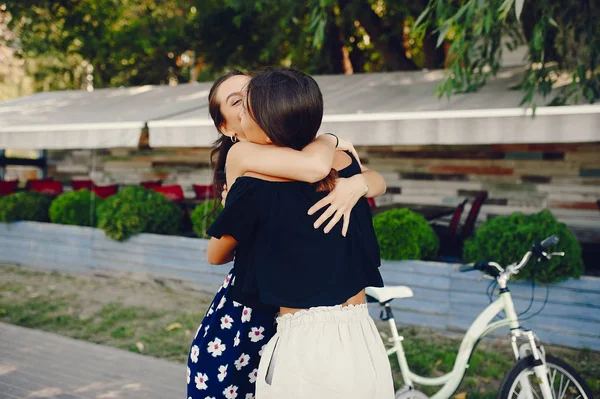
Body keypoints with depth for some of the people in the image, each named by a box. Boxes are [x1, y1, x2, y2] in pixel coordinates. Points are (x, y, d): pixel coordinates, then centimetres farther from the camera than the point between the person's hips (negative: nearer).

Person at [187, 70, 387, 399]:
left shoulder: (300, 148, 6)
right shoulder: (242, 154, -15)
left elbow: (378, 180, -3)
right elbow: (314, 167, -33)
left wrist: (356, 184, -25)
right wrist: (331, 141, -12)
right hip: (247, 313, -6)